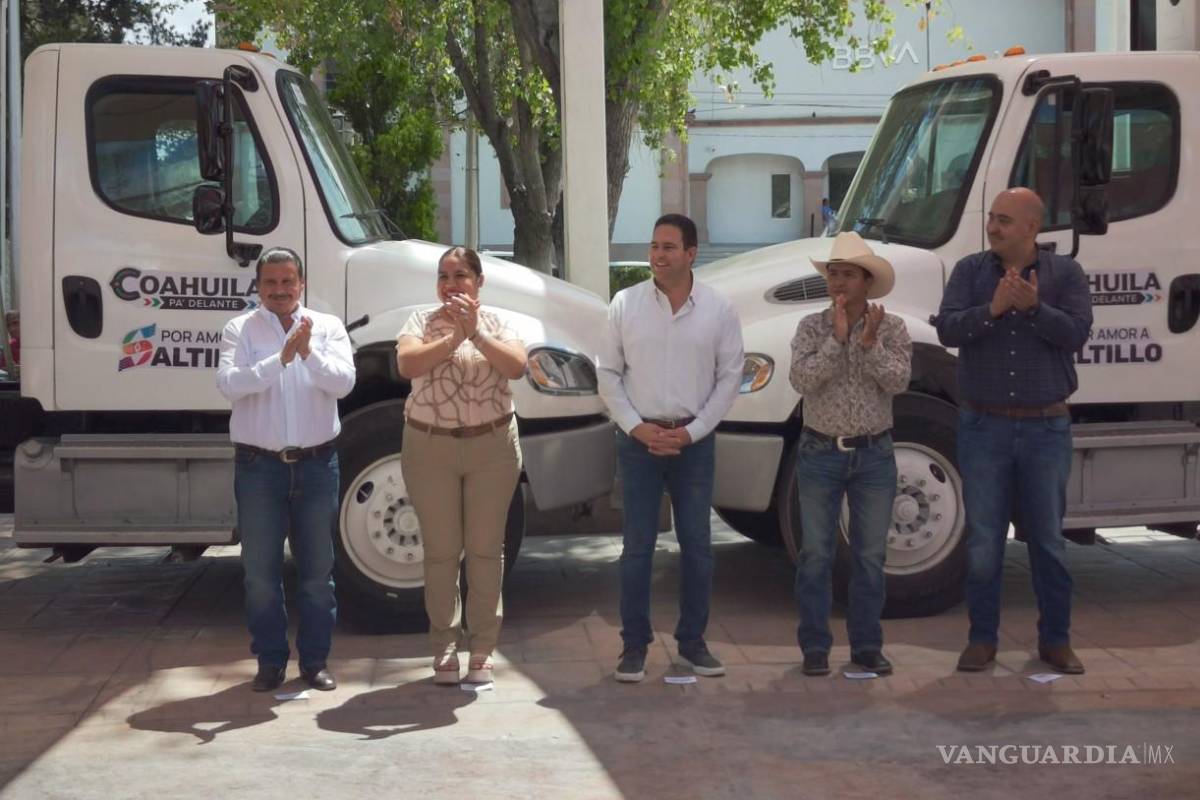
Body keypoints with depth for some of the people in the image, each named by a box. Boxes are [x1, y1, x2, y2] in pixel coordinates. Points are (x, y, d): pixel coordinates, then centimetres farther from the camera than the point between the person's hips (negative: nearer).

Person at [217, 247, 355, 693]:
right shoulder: (239, 330, 1)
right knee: (260, 571, 5)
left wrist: (309, 352, -27)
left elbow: (343, 382, -11)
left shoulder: (328, 327, 3)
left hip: (316, 463, 1)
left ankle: (315, 660, 19)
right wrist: (281, 358, -26)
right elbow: (229, 384, -15)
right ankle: (270, 661, 17)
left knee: (317, 570, 8)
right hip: (259, 465, -1)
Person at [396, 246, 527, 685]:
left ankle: (482, 650, 14)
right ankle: (444, 649, 15)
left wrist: (476, 334, -24)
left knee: (485, 550, 5)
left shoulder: (496, 322, 4)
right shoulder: (421, 321, 2)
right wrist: (454, 337, -24)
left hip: (492, 446, 0)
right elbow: (407, 364, -17)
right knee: (441, 552, 4)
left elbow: (517, 366, -14)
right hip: (430, 447, 0)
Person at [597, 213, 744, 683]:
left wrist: (691, 432, -7)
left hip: (694, 441, 1)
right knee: (637, 546, 1)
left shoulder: (718, 310, 0)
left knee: (697, 546, 7)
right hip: (638, 439, -1)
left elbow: (729, 377, 2)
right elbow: (608, 374, 2)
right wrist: (637, 427, -8)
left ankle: (692, 641, 19)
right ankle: (634, 644, 10)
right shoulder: (626, 304, -1)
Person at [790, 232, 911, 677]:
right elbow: (802, 380, -15)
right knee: (815, 554, 2)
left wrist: (869, 342, -21)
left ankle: (867, 645, 16)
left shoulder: (891, 328, 0)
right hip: (820, 452, 0)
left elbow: (898, 382, -11)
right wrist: (837, 338, -20)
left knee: (870, 555, 6)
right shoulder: (811, 327, -1)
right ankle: (815, 647, 10)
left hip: (874, 454, 1)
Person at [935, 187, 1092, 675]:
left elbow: (1076, 333, -12)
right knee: (983, 539, 4)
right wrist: (992, 310, -24)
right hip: (983, 426, 1)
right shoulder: (970, 271, 3)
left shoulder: (1064, 274, 1)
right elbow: (947, 329, -10)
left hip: (1046, 427, 0)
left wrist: (1033, 308, -26)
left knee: (1048, 538, 8)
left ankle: (1055, 640, 18)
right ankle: (982, 639, 14)